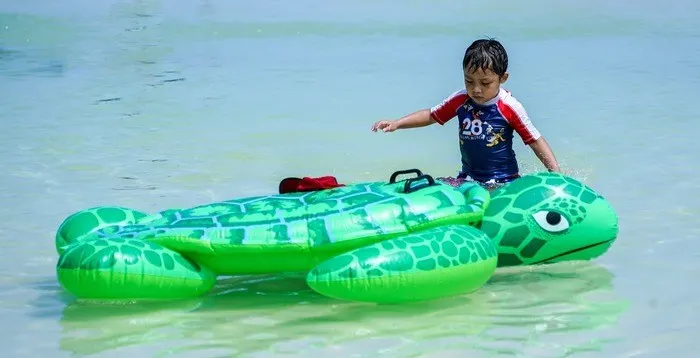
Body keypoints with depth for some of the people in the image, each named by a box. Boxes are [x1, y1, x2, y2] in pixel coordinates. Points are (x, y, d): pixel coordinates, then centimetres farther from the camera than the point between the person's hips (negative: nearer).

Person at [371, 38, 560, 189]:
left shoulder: (509, 107, -12)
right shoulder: (461, 100, 0)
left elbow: (536, 141, -7)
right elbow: (431, 115, 11)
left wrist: (557, 174, -14)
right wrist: (397, 123, 0)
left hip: (503, 181, -5)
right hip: (468, 178, 5)